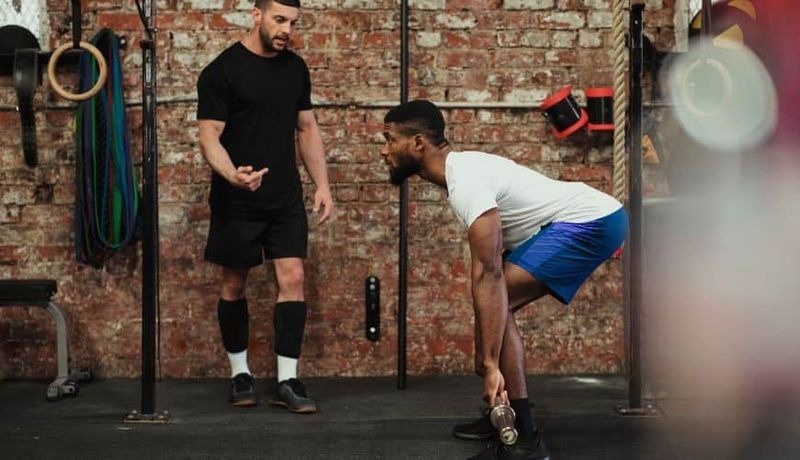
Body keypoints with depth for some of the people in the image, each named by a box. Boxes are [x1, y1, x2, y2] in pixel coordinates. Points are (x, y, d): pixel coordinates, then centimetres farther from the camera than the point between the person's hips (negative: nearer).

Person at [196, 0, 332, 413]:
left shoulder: (296, 68, 7)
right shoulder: (223, 70, -10)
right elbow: (209, 135, -15)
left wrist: (322, 185, 7)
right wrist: (231, 174, -34)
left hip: (285, 198, 4)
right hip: (237, 202, -4)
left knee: (293, 279, -4)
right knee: (234, 285, 8)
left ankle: (287, 381, 1)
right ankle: (240, 373, 24)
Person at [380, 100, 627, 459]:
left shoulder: (466, 183, -21)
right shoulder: (462, 170, 11)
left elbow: (488, 275, -28)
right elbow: (491, 270, 17)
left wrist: (491, 365, -29)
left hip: (591, 221, -11)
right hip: (589, 220, 11)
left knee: (497, 302, -16)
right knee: (496, 303, 13)